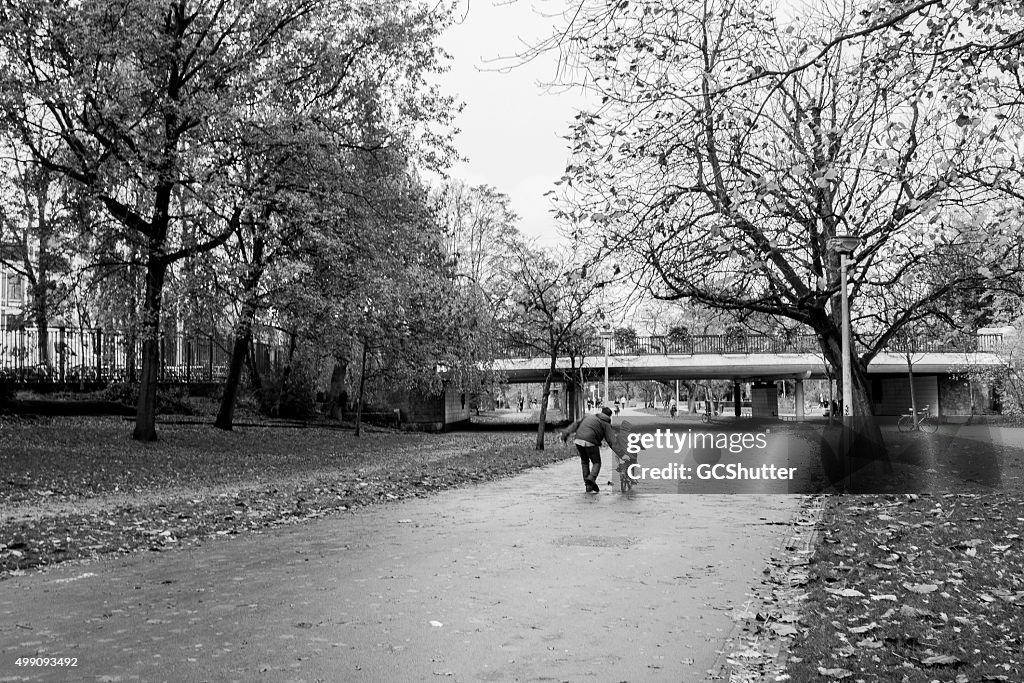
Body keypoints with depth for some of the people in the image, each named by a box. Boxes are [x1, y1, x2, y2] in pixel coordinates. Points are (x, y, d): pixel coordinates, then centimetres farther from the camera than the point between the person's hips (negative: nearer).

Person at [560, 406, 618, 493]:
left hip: (578, 440, 5)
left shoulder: (588, 416, 25)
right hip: (590, 443, -5)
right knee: (597, 463, 11)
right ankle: (591, 478, -17)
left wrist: (565, 433, 19)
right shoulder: (606, 424, 11)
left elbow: (576, 424, 18)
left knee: (584, 462, 19)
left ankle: (588, 486, 17)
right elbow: (611, 440, 2)